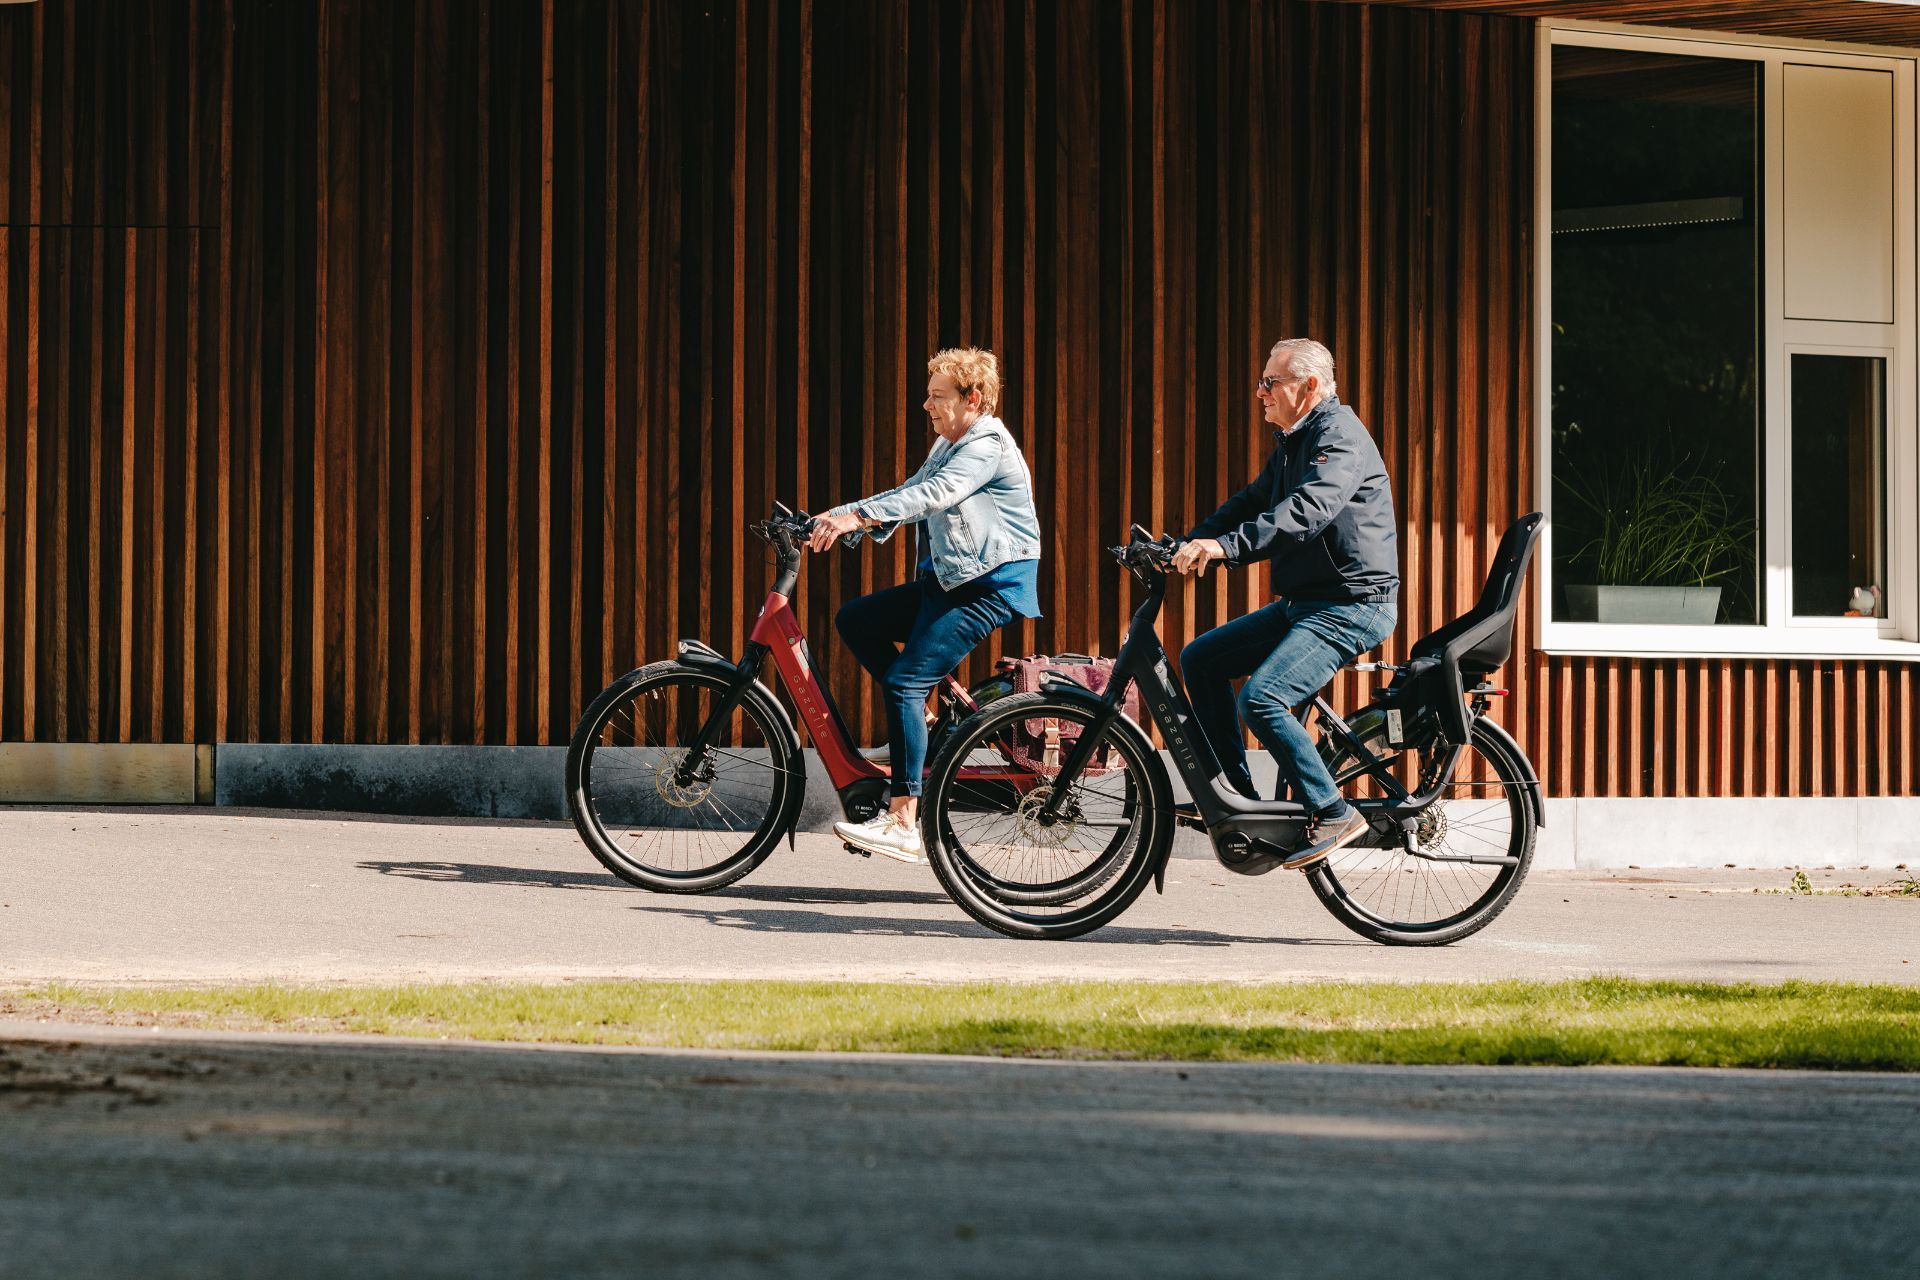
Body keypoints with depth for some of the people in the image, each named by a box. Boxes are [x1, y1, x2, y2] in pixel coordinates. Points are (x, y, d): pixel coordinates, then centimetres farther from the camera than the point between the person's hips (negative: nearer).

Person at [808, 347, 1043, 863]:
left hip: (991, 587, -10)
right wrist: (837, 521, 0)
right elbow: (908, 497, 13)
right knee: (854, 620, 3)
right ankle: (922, 719, 7)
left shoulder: (988, 445, -14)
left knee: (906, 682, -19)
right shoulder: (948, 447, 19)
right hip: (950, 583, 10)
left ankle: (903, 824, -21)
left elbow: (931, 494, -28)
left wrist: (856, 515, -38)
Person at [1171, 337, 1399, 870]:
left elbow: (1307, 511, -32)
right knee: (1200, 659, 8)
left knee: (1262, 698, -25)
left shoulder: (1341, 437, -16)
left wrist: (1225, 546, -41)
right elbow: (1252, 502, 23)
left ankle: (1333, 813, -15)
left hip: (1352, 606, -11)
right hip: (1303, 602, 11)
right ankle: (1239, 798, 10)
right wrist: (1188, 546, 8)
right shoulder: (1292, 441, 17)